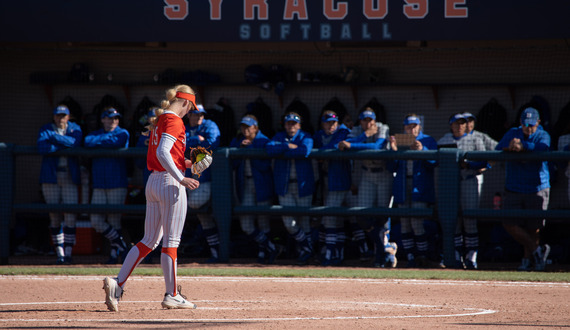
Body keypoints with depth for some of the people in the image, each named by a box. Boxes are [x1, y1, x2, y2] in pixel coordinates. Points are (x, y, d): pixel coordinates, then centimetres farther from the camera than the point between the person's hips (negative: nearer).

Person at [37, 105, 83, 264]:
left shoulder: (75, 129, 9)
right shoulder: (46, 129, 5)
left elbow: (75, 142, -13)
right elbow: (42, 146, -14)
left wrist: (54, 137, -13)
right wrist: (65, 146, -15)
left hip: (70, 177, 0)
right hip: (50, 177, 0)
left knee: (70, 216, -9)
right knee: (54, 216, 0)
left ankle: (68, 252, -9)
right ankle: (59, 253, 3)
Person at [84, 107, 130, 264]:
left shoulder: (122, 133, 3)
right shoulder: (95, 134, 14)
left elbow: (116, 143, -18)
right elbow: (88, 142, -8)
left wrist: (98, 142, -4)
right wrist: (106, 137, -6)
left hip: (117, 185, -4)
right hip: (99, 185, 4)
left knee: (114, 220, -3)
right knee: (96, 222, -3)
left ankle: (115, 253, 8)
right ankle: (121, 246, 10)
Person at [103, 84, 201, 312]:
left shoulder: (159, 121, 15)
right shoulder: (174, 122, -12)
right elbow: (163, 153, -24)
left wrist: (185, 164, 18)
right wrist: (181, 179, -26)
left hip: (153, 182, 9)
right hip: (170, 183, -9)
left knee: (149, 241, 10)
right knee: (171, 241, -2)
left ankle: (117, 284, 0)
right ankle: (172, 295, 3)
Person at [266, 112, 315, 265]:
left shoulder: (305, 137, 0)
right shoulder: (279, 137, 9)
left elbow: (305, 151, -22)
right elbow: (269, 148, -11)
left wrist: (283, 153, -14)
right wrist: (288, 146, -17)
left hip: (303, 185, -3)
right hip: (284, 186, 3)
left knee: (303, 219, 1)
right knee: (288, 222, -3)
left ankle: (306, 251, 18)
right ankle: (306, 247, 17)